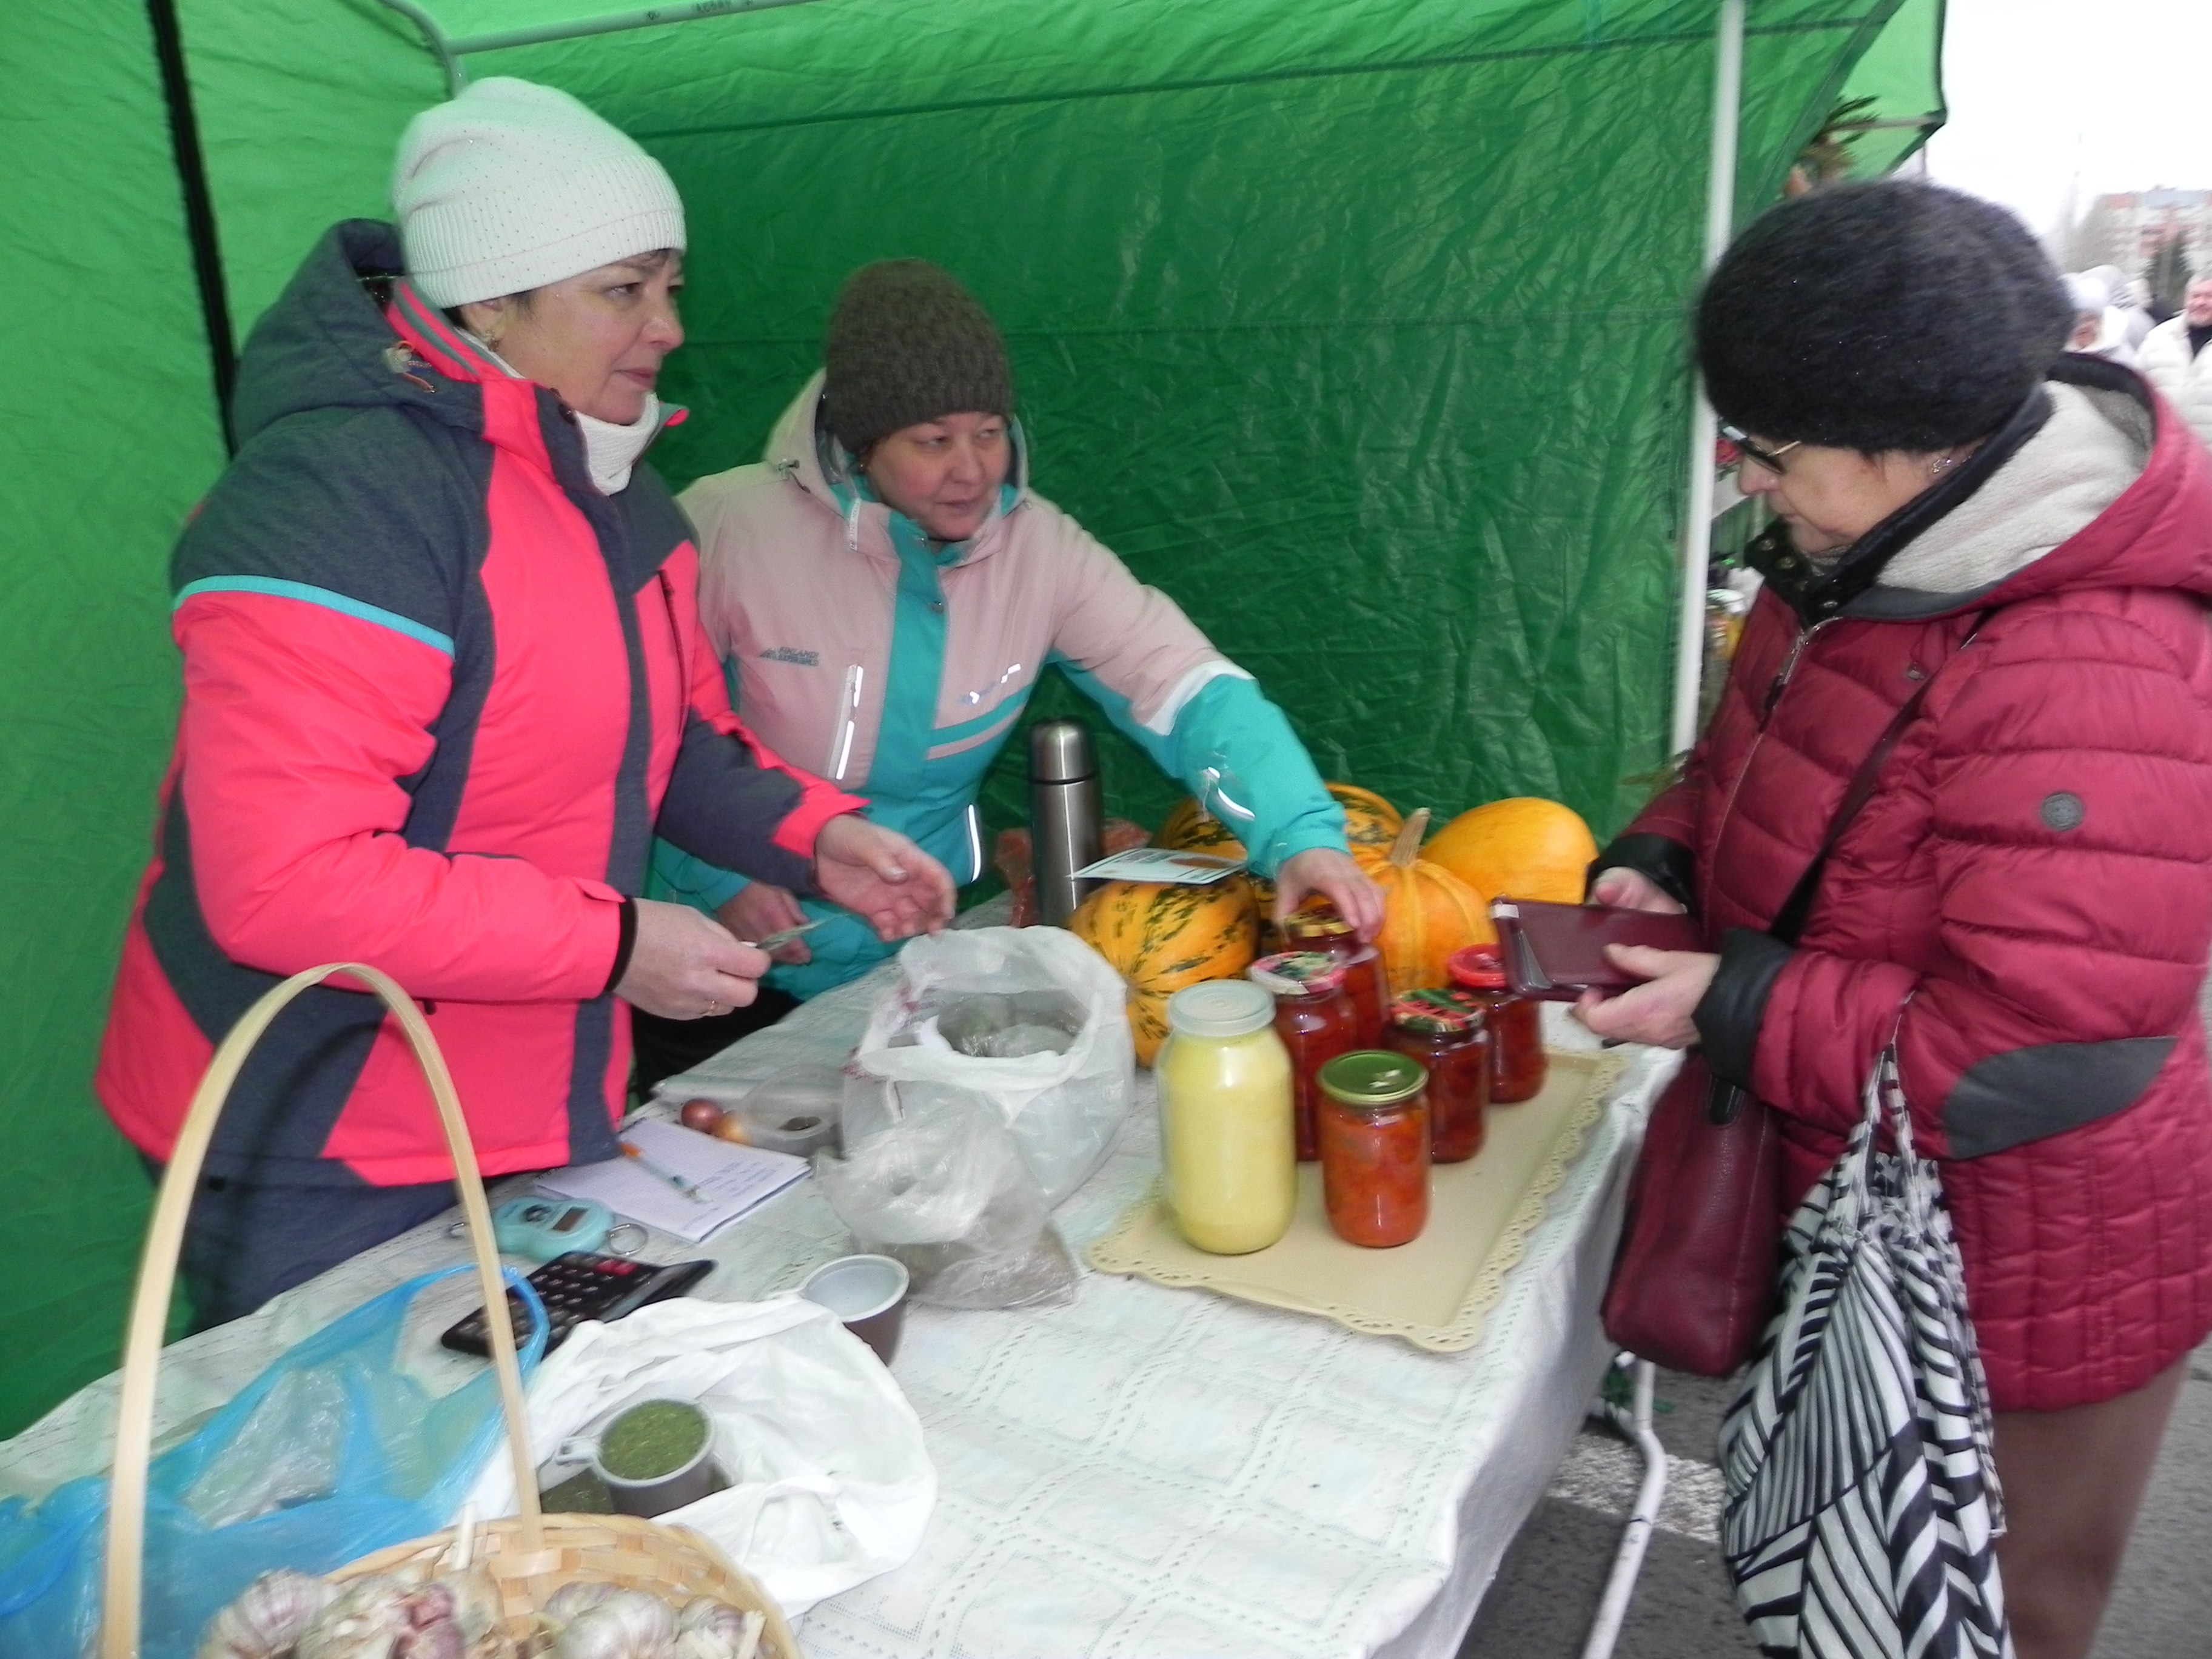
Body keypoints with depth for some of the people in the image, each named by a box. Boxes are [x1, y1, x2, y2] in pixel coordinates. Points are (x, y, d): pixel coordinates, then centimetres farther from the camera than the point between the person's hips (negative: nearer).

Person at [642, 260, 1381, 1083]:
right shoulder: (732, 526, -18)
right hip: (734, 955, -2)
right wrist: (714, 875, -18)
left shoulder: (1039, 546, -10)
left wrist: (1302, 835, -28)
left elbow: (1192, 688, -15)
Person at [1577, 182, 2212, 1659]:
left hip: (2015, 1272, -8)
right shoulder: (1877, 562, -4)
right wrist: (1662, 865, -7)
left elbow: (2025, 1067, -31)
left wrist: (1730, 1007, -24)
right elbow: (1758, 751, 11)